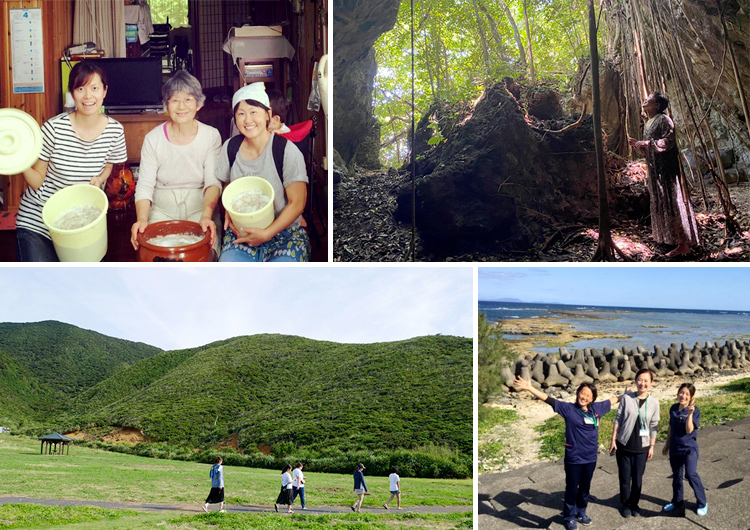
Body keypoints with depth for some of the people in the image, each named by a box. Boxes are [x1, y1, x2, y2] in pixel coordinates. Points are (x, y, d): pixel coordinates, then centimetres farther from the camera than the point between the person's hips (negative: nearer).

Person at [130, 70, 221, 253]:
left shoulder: (211, 136, 0)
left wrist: (206, 216, -27)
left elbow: (213, 181, -8)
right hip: (162, 209, 1)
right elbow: (145, 185, -4)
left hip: (199, 208, 0)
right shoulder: (153, 139, 0)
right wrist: (142, 219, -23)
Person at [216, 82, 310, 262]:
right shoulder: (230, 147, 3)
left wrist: (267, 233, -18)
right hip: (241, 232, 3)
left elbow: (297, 203, -9)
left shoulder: (287, 151, -10)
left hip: (283, 232, -2)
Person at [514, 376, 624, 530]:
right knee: (572, 489, 10)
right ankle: (569, 517, 26)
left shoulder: (597, 408, 0)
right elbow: (549, 400, -21)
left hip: (590, 458, 4)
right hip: (574, 458, -4)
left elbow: (613, 400, 16)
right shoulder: (568, 409, -12)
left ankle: (581, 513, 39)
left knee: (585, 488, 20)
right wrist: (529, 388, -32)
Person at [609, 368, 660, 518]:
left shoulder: (654, 402, -4)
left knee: (637, 477, 10)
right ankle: (625, 504, 26)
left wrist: (652, 446, 4)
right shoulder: (627, 398, -8)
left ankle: (634, 503, 29)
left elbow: (654, 426, 3)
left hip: (642, 447, 1)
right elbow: (618, 420, -2)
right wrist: (613, 440, -2)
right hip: (624, 444, -1)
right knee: (625, 476, 8)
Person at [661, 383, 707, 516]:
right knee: (676, 476, 16)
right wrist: (666, 445, 17)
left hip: (689, 448, -5)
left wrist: (690, 413, -33)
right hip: (675, 449, 5)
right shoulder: (673, 409, 2)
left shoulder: (695, 410, -13)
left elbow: (689, 430, -23)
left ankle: (702, 503, 0)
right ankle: (677, 501, 34)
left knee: (691, 474, -17)